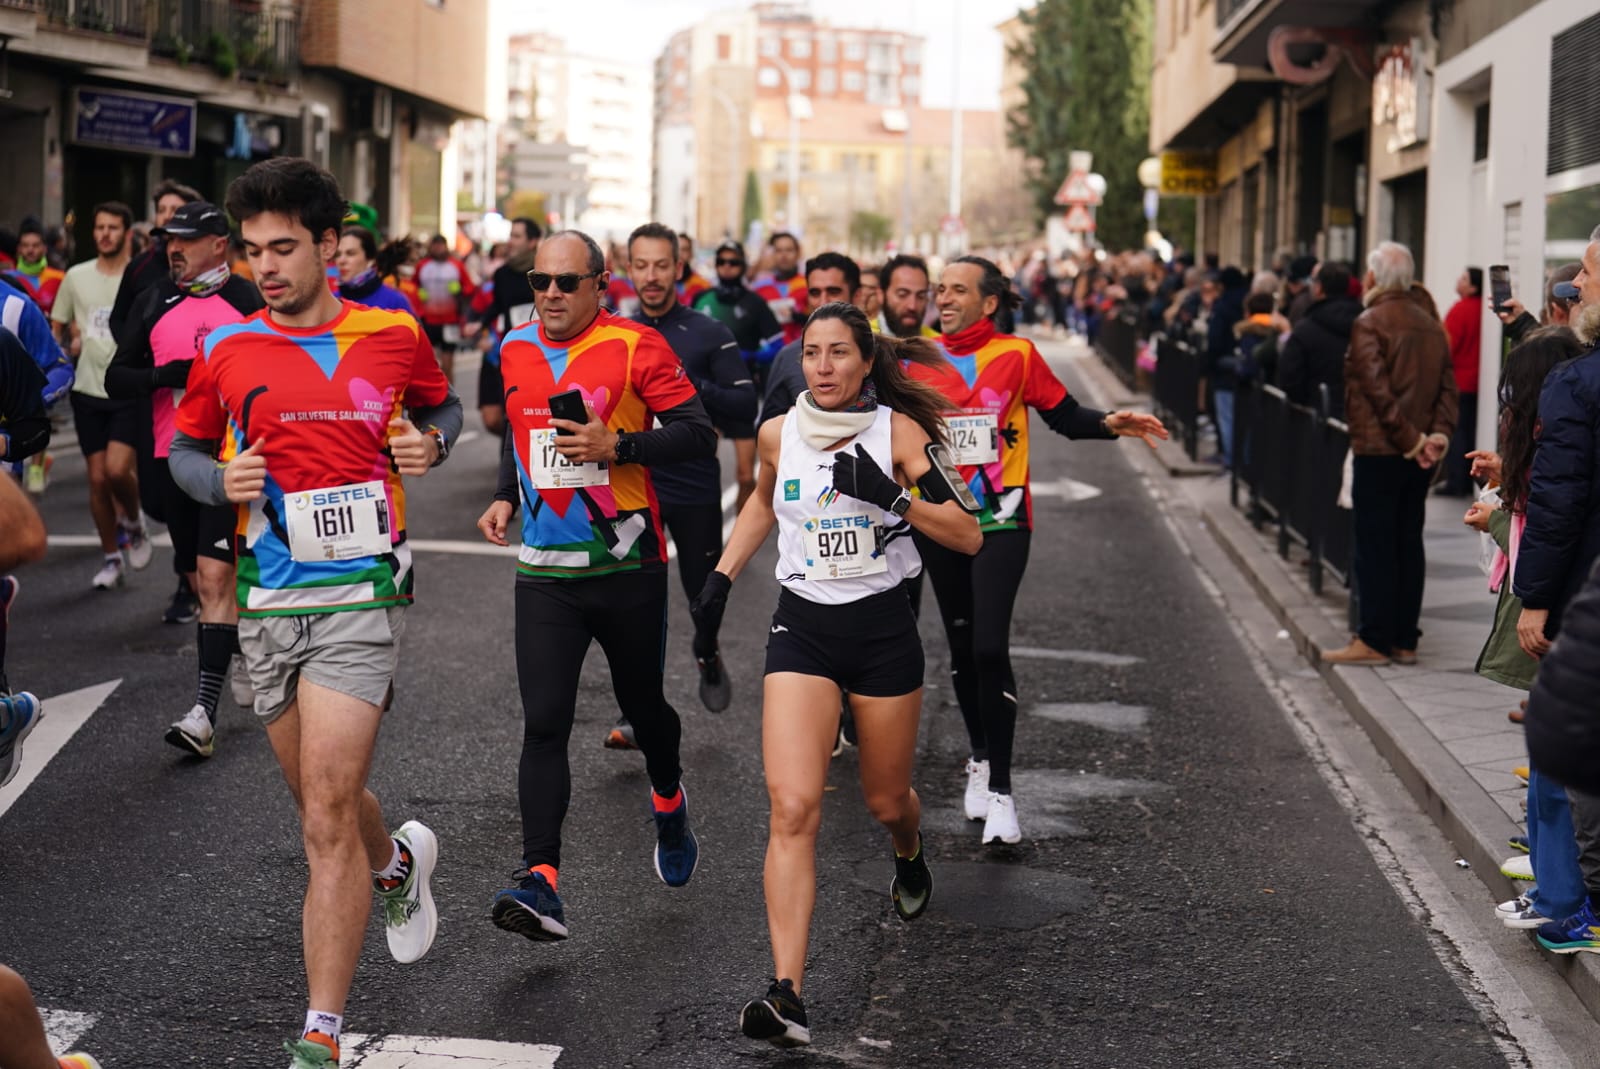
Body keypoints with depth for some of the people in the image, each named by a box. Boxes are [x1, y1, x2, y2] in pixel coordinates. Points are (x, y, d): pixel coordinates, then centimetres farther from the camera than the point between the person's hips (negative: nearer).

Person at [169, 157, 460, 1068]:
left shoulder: (395, 336, 1)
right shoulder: (228, 355, 3)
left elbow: (444, 406, 19)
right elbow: (185, 449, 15)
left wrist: (430, 443, -3)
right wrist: (220, 481, -6)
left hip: (360, 596, -3)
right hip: (268, 606, 4)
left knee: (327, 817, -12)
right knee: (322, 802, 18)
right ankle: (400, 861, 53)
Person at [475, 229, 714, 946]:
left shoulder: (634, 346, -7)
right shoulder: (516, 350, 9)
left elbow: (698, 434, -10)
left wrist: (616, 445, -22)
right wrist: (506, 496, 12)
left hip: (627, 564, -3)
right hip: (543, 571, 3)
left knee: (642, 705, 14)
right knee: (543, 725, -8)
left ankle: (669, 802, 46)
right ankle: (541, 883, -13)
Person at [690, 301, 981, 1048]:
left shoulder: (897, 431, -8)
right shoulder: (778, 433, 0)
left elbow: (968, 537, -12)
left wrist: (893, 496, -25)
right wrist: (723, 572, 14)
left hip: (882, 628, -1)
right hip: (802, 628, 1)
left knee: (886, 801, 16)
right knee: (792, 809, -15)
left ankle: (910, 855, 55)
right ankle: (787, 993, -19)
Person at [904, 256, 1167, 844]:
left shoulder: (1016, 355, -4)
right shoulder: (917, 358, 3)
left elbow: (1065, 415, 1)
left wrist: (1111, 424, -17)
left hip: (1000, 522, -3)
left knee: (989, 647, -13)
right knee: (962, 646, 13)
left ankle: (999, 789, -6)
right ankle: (980, 759, 33)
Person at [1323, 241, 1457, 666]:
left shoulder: (1368, 324, -10)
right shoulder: (1432, 326, 13)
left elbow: (1377, 389, -18)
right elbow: (1448, 387, 7)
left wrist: (1411, 440, -15)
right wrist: (1439, 433, -3)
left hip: (1379, 451, -7)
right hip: (1417, 457, 7)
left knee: (1375, 546, -3)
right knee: (1409, 544, 10)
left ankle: (1373, 641, -2)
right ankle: (1405, 639, 13)